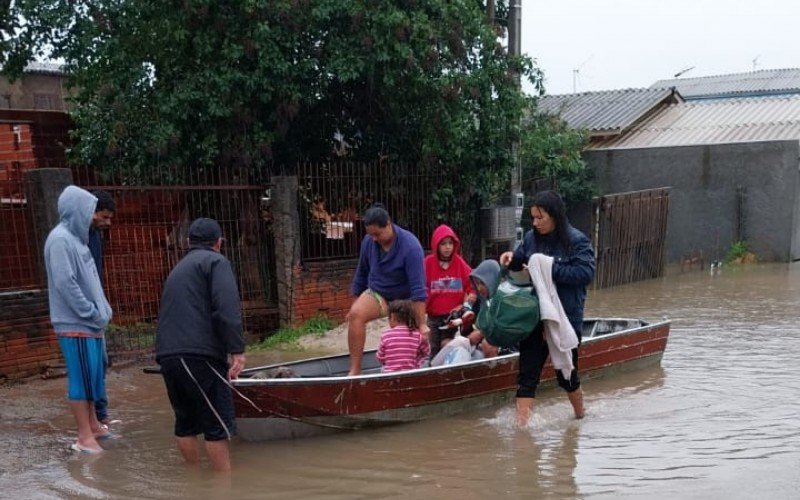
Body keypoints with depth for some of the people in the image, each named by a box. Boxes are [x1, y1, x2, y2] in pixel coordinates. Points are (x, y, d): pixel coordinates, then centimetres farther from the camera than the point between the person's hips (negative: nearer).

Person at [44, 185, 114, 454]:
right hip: (76, 324, -9)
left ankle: (93, 425, 27)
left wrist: (101, 311, 11)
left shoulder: (75, 238, 14)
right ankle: (84, 437, 5)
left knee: (92, 376, 16)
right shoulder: (60, 239, -15)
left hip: (88, 323, 9)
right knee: (82, 378, -3)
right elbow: (65, 283, -21)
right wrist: (93, 314, -17)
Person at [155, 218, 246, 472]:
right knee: (218, 424, -3)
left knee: (185, 422, 16)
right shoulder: (216, 261, 3)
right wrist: (237, 349, -15)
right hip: (199, 354, -8)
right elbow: (227, 308, -13)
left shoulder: (178, 269, 28)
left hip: (167, 354, 8)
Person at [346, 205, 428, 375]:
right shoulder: (368, 241, -10)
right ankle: (355, 370, -25)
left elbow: (418, 287, -28)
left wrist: (422, 324, -31)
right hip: (378, 293, 2)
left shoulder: (410, 246, -25)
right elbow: (361, 275, 6)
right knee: (355, 315, -26)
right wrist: (354, 305, 12)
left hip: (404, 299, -2)